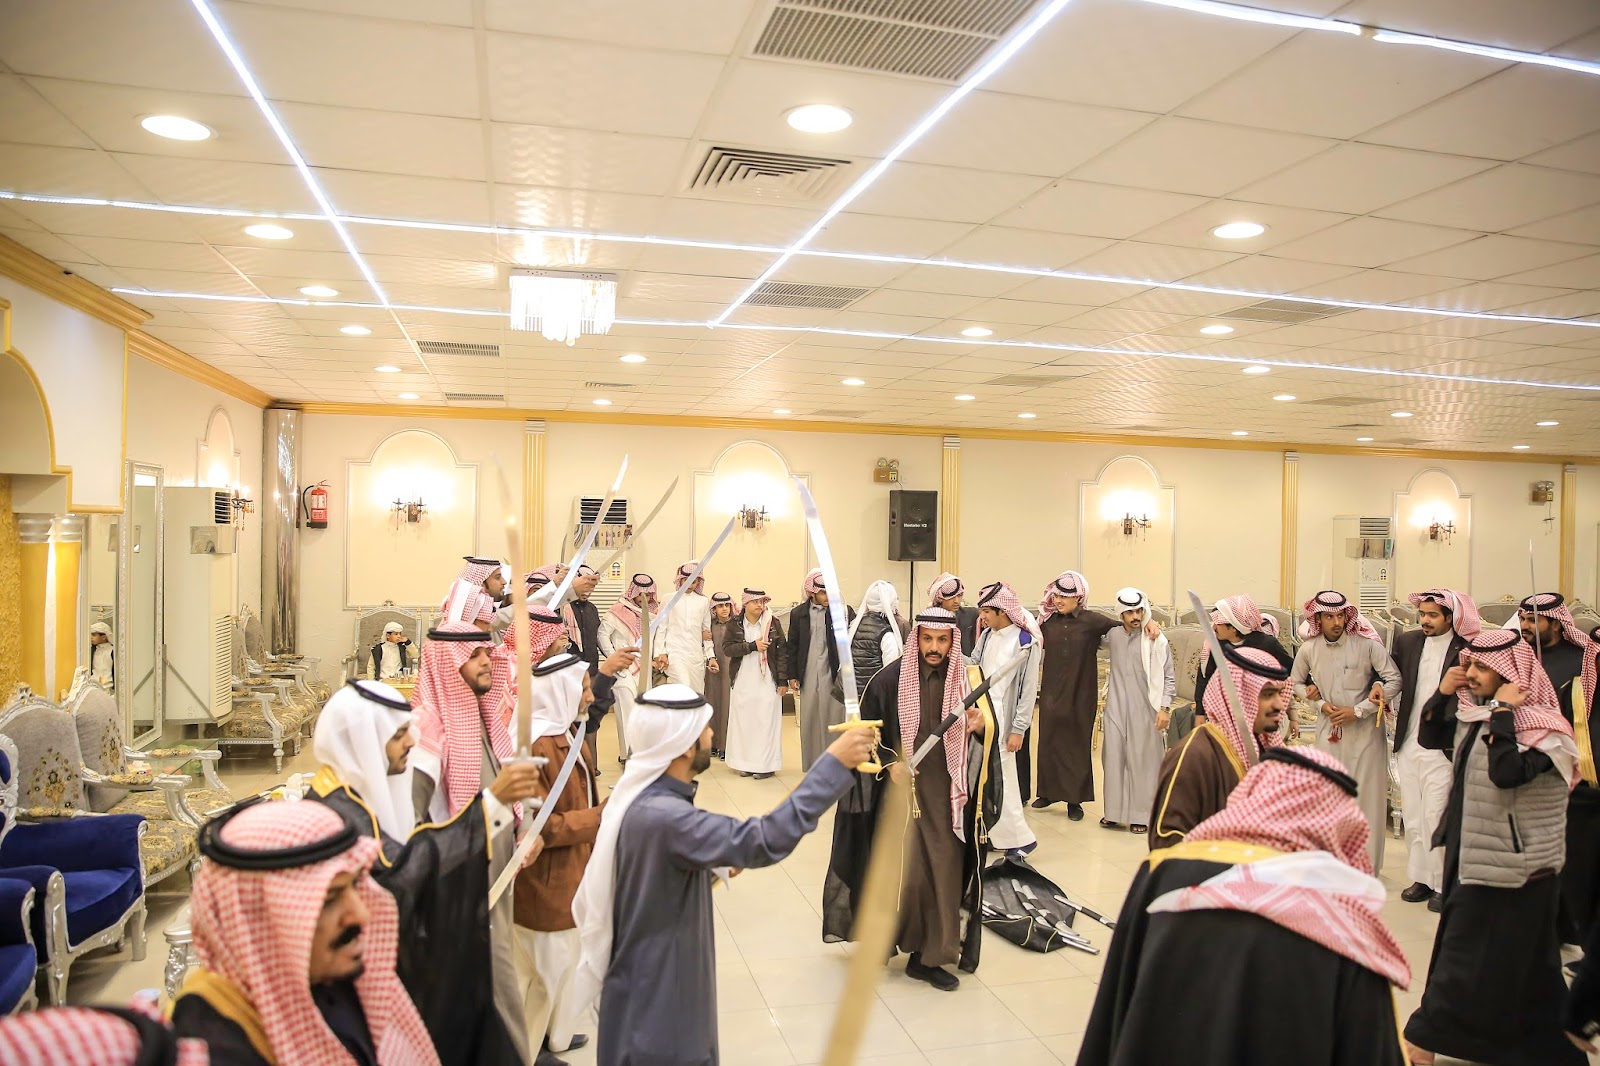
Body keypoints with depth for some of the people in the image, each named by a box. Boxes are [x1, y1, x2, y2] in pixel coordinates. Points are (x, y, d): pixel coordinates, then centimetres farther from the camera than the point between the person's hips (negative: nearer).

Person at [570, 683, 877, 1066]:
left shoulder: (646, 795, 1)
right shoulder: (660, 816, -33)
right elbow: (762, 840, -39)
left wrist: (712, 868, 3)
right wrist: (834, 764, -37)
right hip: (656, 1000, -9)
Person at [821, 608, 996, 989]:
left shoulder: (966, 679, -1)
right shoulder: (891, 678, -7)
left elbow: (988, 734, 6)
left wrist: (980, 726, -16)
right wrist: (889, 763, -13)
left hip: (948, 792, 2)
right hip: (902, 787, -2)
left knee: (943, 871, 5)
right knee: (905, 869, -2)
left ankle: (929, 956, 19)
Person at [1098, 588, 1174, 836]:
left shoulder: (1157, 641, -6)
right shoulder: (1112, 636, 6)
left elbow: (1168, 678, -4)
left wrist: (1165, 708, -12)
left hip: (1145, 710, -4)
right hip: (1116, 708, 4)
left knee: (1143, 761, 1)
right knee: (1114, 758, 7)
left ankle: (1142, 816, 10)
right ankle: (1115, 812, 17)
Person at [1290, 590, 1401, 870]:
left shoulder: (1367, 645, -10)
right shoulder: (1309, 649, -1)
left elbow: (1395, 680, -8)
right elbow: (1295, 683, 14)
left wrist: (1358, 710, -12)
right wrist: (1320, 704, -4)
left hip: (1364, 729, -2)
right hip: (1328, 729, 2)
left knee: (1366, 794, 1)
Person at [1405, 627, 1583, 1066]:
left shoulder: (1542, 729, -18)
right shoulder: (1476, 715, 5)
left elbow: (1506, 774, -33)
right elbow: (1430, 738, 14)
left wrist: (1503, 712, -27)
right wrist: (1443, 693, -1)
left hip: (1512, 866, -8)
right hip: (1472, 852, 8)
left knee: (1470, 955, 1)